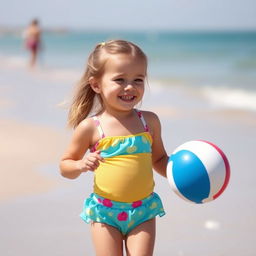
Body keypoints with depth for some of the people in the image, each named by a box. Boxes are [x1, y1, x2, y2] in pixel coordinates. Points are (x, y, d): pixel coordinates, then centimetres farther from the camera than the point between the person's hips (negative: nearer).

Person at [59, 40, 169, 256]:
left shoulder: (149, 121, 1)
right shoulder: (90, 127, -7)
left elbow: (159, 159, 15)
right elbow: (65, 166, 3)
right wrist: (81, 165, -18)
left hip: (143, 210, 2)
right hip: (105, 211, -2)